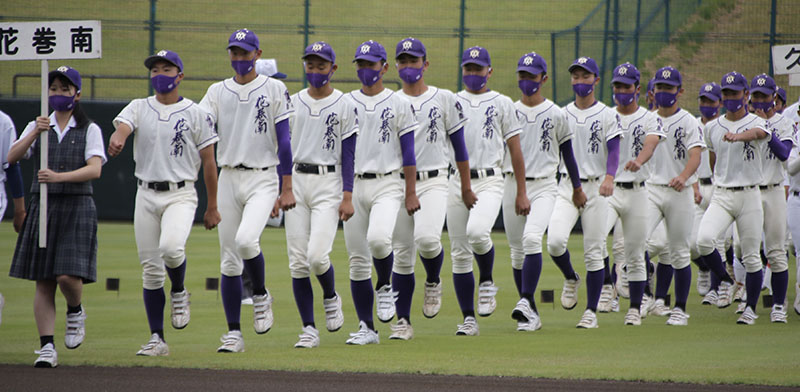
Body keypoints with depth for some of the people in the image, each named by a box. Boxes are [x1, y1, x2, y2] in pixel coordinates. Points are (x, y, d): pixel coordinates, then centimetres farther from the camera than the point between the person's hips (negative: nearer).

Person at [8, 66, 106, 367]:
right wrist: (35, 133, -16)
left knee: (68, 275, -14)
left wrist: (59, 177, -23)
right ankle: (47, 347, 1)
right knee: (43, 282, -1)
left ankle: (75, 312, 19)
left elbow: (95, 169, -11)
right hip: (43, 206, 3)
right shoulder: (38, 126, 12)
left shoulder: (89, 130, 3)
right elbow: (12, 157, -1)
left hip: (77, 208, -3)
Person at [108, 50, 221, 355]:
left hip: (180, 195, -3)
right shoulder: (138, 108, 7)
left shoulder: (196, 114, 1)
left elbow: (208, 162, 3)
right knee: (150, 270, 3)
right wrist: (117, 139, -41)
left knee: (171, 247, -30)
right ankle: (157, 339, 10)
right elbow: (122, 127, -15)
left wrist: (212, 207, 1)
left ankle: (179, 293, 1)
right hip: (146, 195, 3)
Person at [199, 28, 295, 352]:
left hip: (263, 179, -4)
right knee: (229, 262, 2)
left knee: (246, 240, -26)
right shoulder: (218, 92, 10)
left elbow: (283, 140, -2)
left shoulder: (274, 89, 1)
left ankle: (261, 296, 2)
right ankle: (233, 334, 9)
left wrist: (287, 188, -8)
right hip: (228, 179, 4)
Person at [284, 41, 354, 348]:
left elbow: (348, 154, -1)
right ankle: (309, 329, 6)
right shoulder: (292, 103, 10)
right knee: (298, 262, -1)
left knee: (317, 255, -18)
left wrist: (347, 197, -9)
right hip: (295, 182, 4)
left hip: (328, 184, -3)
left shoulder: (344, 106, 1)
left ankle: (331, 297, 14)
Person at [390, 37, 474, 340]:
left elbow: (459, 144, 9)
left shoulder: (444, 99, 5)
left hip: (433, 182, -2)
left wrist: (466, 186, 9)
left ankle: (433, 282, 5)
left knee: (426, 238, -27)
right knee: (402, 255, 0)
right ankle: (403, 322, 8)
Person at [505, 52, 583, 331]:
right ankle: (530, 313, 13)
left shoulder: (555, 114, 2)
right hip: (512, 184, 3)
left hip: (544, 185, -3)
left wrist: (577, 188, 16)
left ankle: (526, 301, -30)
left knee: (532, 238, -25)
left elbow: (567, 152, 10)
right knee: (517, 249, 4)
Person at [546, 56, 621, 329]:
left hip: (596, 188, -2)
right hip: (567, 187, 2)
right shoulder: (562, 114, 10)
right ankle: (570, 279, 12)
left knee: (593, 252, -1)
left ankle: (591, 311, 8)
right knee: (555, 241, -18)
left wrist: (609, 177, -27)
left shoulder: (607, 115, 0)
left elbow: (613, 151, -9)